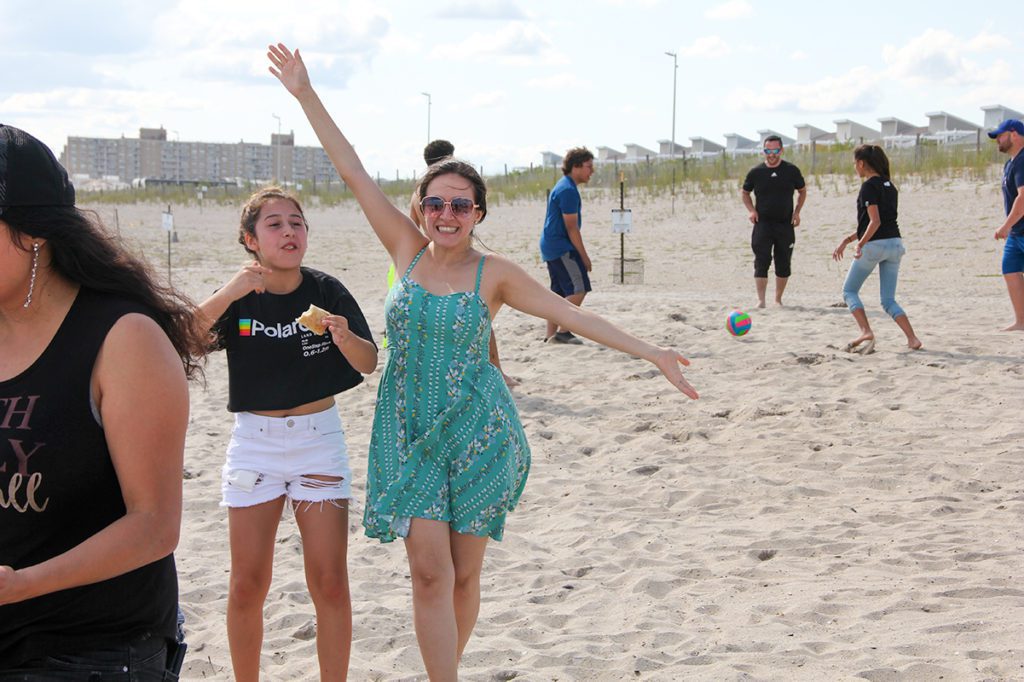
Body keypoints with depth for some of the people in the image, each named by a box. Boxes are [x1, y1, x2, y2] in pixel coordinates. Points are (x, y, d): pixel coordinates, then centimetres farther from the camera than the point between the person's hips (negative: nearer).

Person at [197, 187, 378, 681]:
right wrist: (228, 294, -27)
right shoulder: (238, 296, -4)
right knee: (248, 584, 3)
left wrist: (344, 336, -26)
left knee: (330, 582, -2)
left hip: (319, 439, 0)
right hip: (254, 441, 0)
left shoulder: (325, 291, -4)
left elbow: (369, 363, -5)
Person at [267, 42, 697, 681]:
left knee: (463, 574, 7)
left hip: (476, 431, 0)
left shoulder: (493, 273, -3)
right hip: (410, 430, 1)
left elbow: (572, 313, -2)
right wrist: (306, 94, -1)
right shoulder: (407, 248, 1)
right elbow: (354, 172, 0)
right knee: (430, 570, -9)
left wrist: (651, 353, -7)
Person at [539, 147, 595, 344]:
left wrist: (580, 254, 21)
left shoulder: (563, 186, 17)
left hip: (550, 246, 11)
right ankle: (563, 331, -12)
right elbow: (571, 228, -17)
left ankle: (550, 334, 12)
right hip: (561, 247, -11)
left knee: (560, 292, 11)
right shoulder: (568, 190, -16)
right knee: (579, 288, -11)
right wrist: (584, 256, -12)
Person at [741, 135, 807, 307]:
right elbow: (744, 192, 15)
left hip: (786, 224, 1)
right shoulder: (756, 172, 0)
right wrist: (751, 210, -2)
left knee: (784, 265, 5)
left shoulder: (791, 171, 1)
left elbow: (802, 191, 14)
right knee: (761, 262, -11)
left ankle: (778, 299, 17)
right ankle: (760, 300, -12)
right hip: (763, 223, -1)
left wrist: (797, 211, 0)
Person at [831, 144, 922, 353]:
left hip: (874, 244, -7)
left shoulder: (869, 186, -10)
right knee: (889, 300, 10)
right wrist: (847, 240, 23)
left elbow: (875, 222, -18)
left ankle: (866, 332, -10)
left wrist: (860, 244, -22)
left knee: (849, 291, 8)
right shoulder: (889, 185, 17)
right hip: (895, 243, 8)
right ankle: (912, 338, -6)